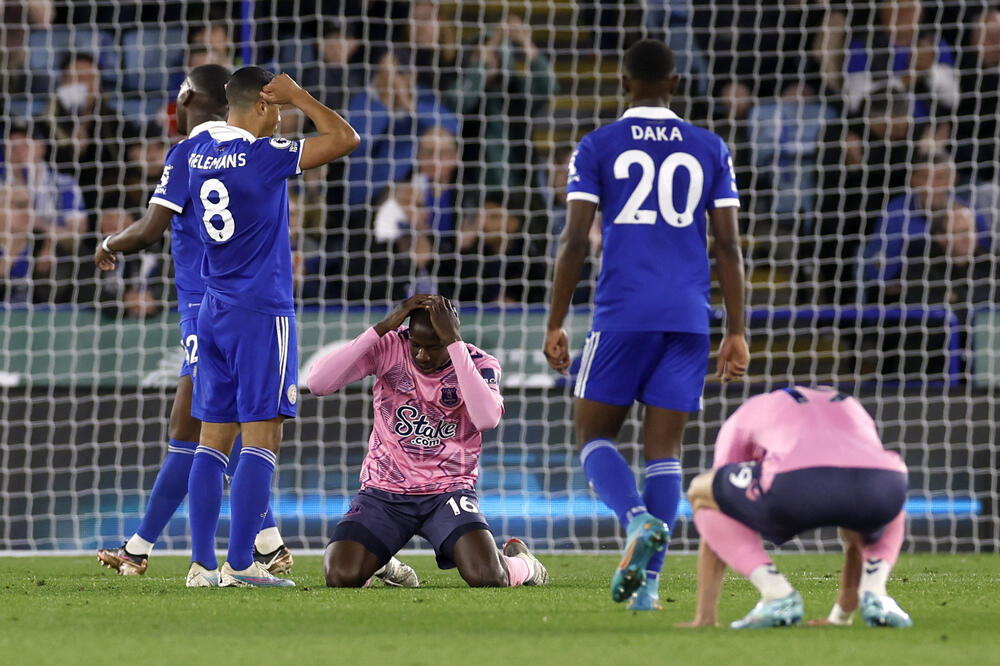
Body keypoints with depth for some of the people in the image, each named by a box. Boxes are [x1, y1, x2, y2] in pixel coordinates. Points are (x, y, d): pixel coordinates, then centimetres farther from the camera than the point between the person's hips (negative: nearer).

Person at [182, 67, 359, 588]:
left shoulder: (200, 151, 7)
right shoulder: (260, 156, -14)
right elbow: (344, 139, -13)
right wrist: (298, 96, -3)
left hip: (213, 311, 7)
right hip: (262, 311, -7)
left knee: (214, 439, 7)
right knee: (261, 440, -5)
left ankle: (202, 563, 4)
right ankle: (240, 565, -11)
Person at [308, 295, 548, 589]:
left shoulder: (479, 364, -8)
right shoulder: (388, 347, -7)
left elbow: (487, 419, -31)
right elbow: (317, 383, -20)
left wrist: (454, 343, -29)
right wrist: (382, 328, -24)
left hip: (448, 490, -1)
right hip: (384, 491, 1)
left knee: (487, 577, -25)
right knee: (341, 578, -21)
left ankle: (522, 564, 16)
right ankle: (376, 562, 19)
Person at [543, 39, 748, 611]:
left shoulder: (597, 148, 3)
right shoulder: (709, 150, 10)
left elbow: (575, 241, -4)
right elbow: (729, 246, 6)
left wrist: (556, 324, 2)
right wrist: (737, 334, 8)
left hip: (622, 314, -2)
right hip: (689, 317, 3)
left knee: (594, 436, 8)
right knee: (664, 448, 4)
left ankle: (638, 519, -21)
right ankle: (649, 581, -6)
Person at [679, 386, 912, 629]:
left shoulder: (741, 420, 38)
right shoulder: (853, 411, 45)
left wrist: (704, 617, 41)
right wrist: (844, 611, 59)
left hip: (797, 487, -3)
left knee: (700, 492, 26)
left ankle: (777, 594, 8)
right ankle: (875, 595, 13)